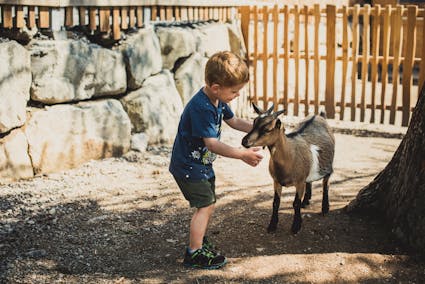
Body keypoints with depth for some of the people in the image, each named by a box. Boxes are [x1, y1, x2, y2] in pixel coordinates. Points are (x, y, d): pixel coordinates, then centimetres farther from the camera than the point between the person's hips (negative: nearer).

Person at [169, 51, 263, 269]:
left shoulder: (218, 101, 1)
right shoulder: (201, 108, -30)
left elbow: (233, 121, 17)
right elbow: (212, 143, -32)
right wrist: (242, 154, -32)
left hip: (202, 164, 10)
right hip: (188, 166, -10)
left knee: (208, 204, 17)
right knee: (205, 205, -9)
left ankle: (199, 240, 35)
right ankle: (194, 254, 0)